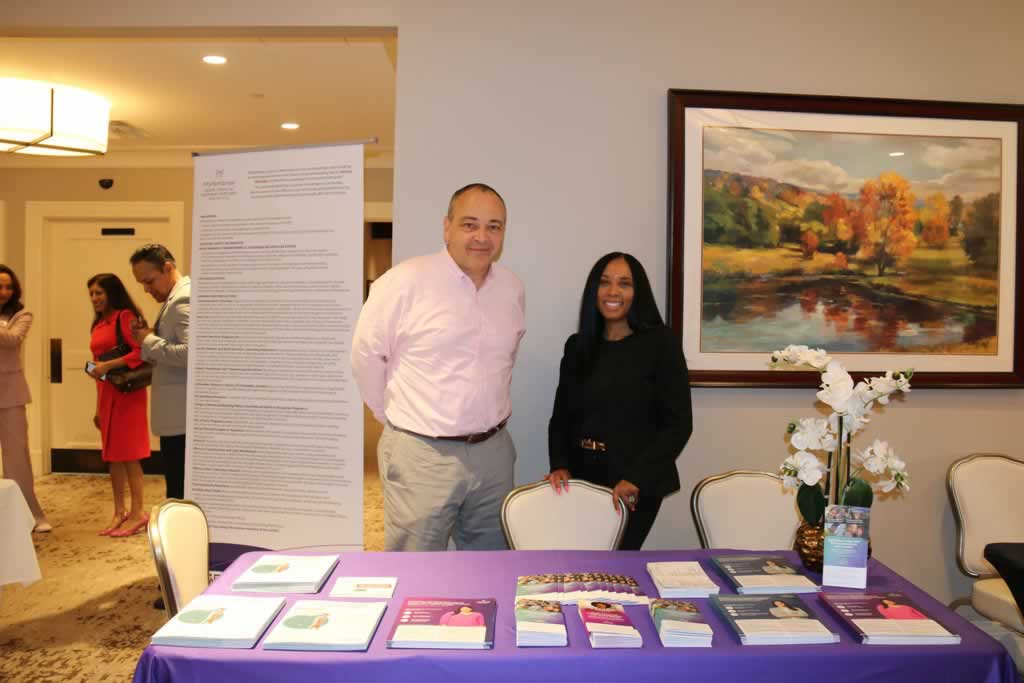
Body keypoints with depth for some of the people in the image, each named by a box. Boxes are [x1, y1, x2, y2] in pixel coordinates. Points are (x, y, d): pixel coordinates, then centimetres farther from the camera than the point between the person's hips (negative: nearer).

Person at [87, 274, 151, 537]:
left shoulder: (125, 317, -8)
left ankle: (138, 513, 3)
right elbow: (101, 366, 19)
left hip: (126, 394, -8)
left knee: (128, 453, -4)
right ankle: (119, 512, 18)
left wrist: (108, 366, -23)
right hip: (106, 394, 8)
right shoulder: (99, 324, 17)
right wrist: (98, 407, 18)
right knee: (112, 454, 10)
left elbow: (141, 352, -20)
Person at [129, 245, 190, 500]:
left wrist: (149, 341, -15)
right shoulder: (177, 298, 17)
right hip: (178, 415, 10)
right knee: (179, 491, 15)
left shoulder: (184, 299, -15)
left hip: (181, 416, -10)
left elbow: (191, 352, -28)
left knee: (180, 495, -5)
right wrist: (148, 337, 5)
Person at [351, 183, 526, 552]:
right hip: (422, 455, -5)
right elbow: (366, 355, -5)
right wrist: (397, 415, 3)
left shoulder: (513, 287, 6)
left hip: (493, 452, 5)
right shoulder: (405, 281, -13)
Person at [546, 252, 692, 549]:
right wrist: (560, 465, -7)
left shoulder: (661, 342, -6)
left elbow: (679, 424, -8)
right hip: (582, 480, 4)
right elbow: (561, 417, 9)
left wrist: (636, 478, -16)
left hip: (636, 486, -3)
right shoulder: (577, 346, 7)